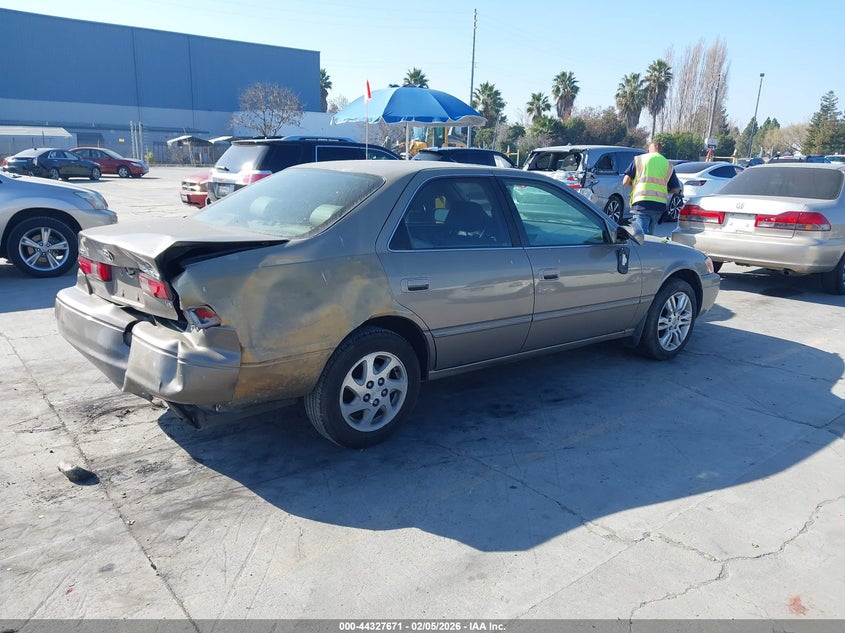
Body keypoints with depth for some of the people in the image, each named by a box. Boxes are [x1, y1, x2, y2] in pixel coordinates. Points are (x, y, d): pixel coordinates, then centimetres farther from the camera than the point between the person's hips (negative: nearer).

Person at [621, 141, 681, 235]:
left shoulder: (639, 159, 8)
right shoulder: (668, 165, 17)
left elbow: (625, 182, 3)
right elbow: (676, 189, 15)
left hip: (641, 203, -4)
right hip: (660, 205, 4)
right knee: (648, 234, 20)